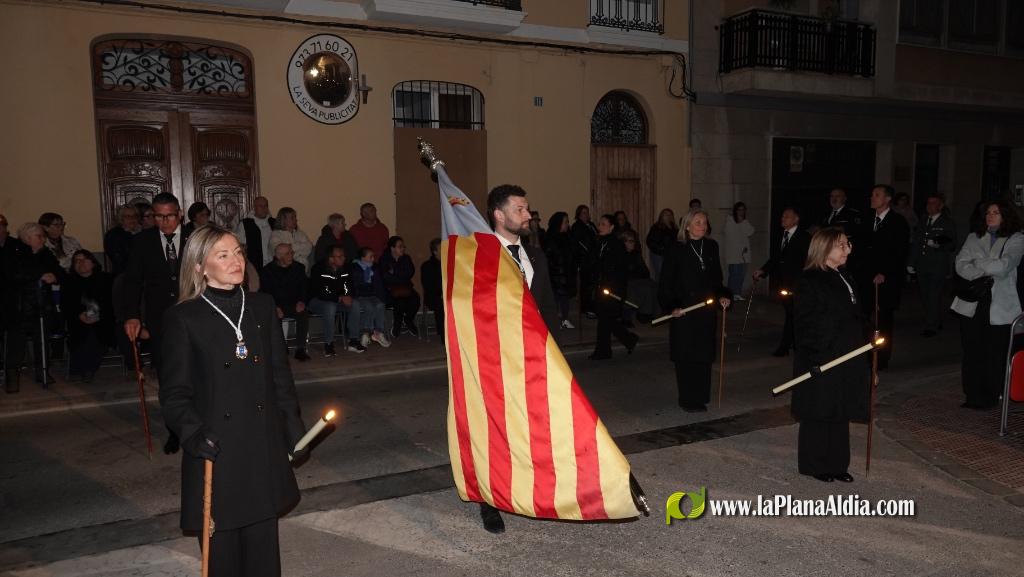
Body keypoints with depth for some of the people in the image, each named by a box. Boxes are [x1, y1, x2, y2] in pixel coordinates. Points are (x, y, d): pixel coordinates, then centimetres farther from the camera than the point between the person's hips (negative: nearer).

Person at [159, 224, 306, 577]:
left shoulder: (262, 307, 5)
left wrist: (294, 431, 8)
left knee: (263, 547, 12)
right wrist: (192, 434, -20)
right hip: (216, 450, -3)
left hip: (264, 446, 3)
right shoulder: (184, 317, -5)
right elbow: (174, 392, -4)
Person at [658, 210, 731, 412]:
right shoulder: (677, 250, -6)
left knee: (704, 355, 6)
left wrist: (722, 296, 3)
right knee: (686, 355, 0)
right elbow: (665, 283, -5)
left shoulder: (711, 247, 8)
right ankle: (688, 400, 11)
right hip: (684, 311, -4)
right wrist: (672, 306, -14)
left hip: (707, 310, 4)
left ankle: (700, 398, 17)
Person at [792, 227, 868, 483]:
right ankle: (814, 465, 19)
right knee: (818, 415, 5)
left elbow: (857, 318, 16)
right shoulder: (809, 282, -14)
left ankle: (837, 464, 27)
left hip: (847, 360, 8)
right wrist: (813, 360, -21)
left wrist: (865, 360, 12)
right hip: (821, 363, -8)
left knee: (840, 414, 15)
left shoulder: (845, 278, 11)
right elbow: (805, 325, -17)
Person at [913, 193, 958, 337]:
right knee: (925, 297, 9)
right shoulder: (923, 223, 16)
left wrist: (940, 245, -23)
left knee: (934, 297, -8)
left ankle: (931, 327, -2)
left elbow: (953, 245, -3)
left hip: (938, 267, -5)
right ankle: (936, 323, 22)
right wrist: (913, 263, 12)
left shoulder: (948, 223, 0)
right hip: (922, 266, 6)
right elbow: (916, 243, 18)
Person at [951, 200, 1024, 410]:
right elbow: (961, 264, 1)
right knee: (971, 352, 3)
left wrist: (977, 262, -1)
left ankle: (991, 397, 13)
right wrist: (982, 274, -13)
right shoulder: (974, 237, 14)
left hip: (1000, 306, -2)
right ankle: (973, 396, 12)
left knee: (996, 354, 0)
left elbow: (1003, 265, -12)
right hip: (971, 303, 3)